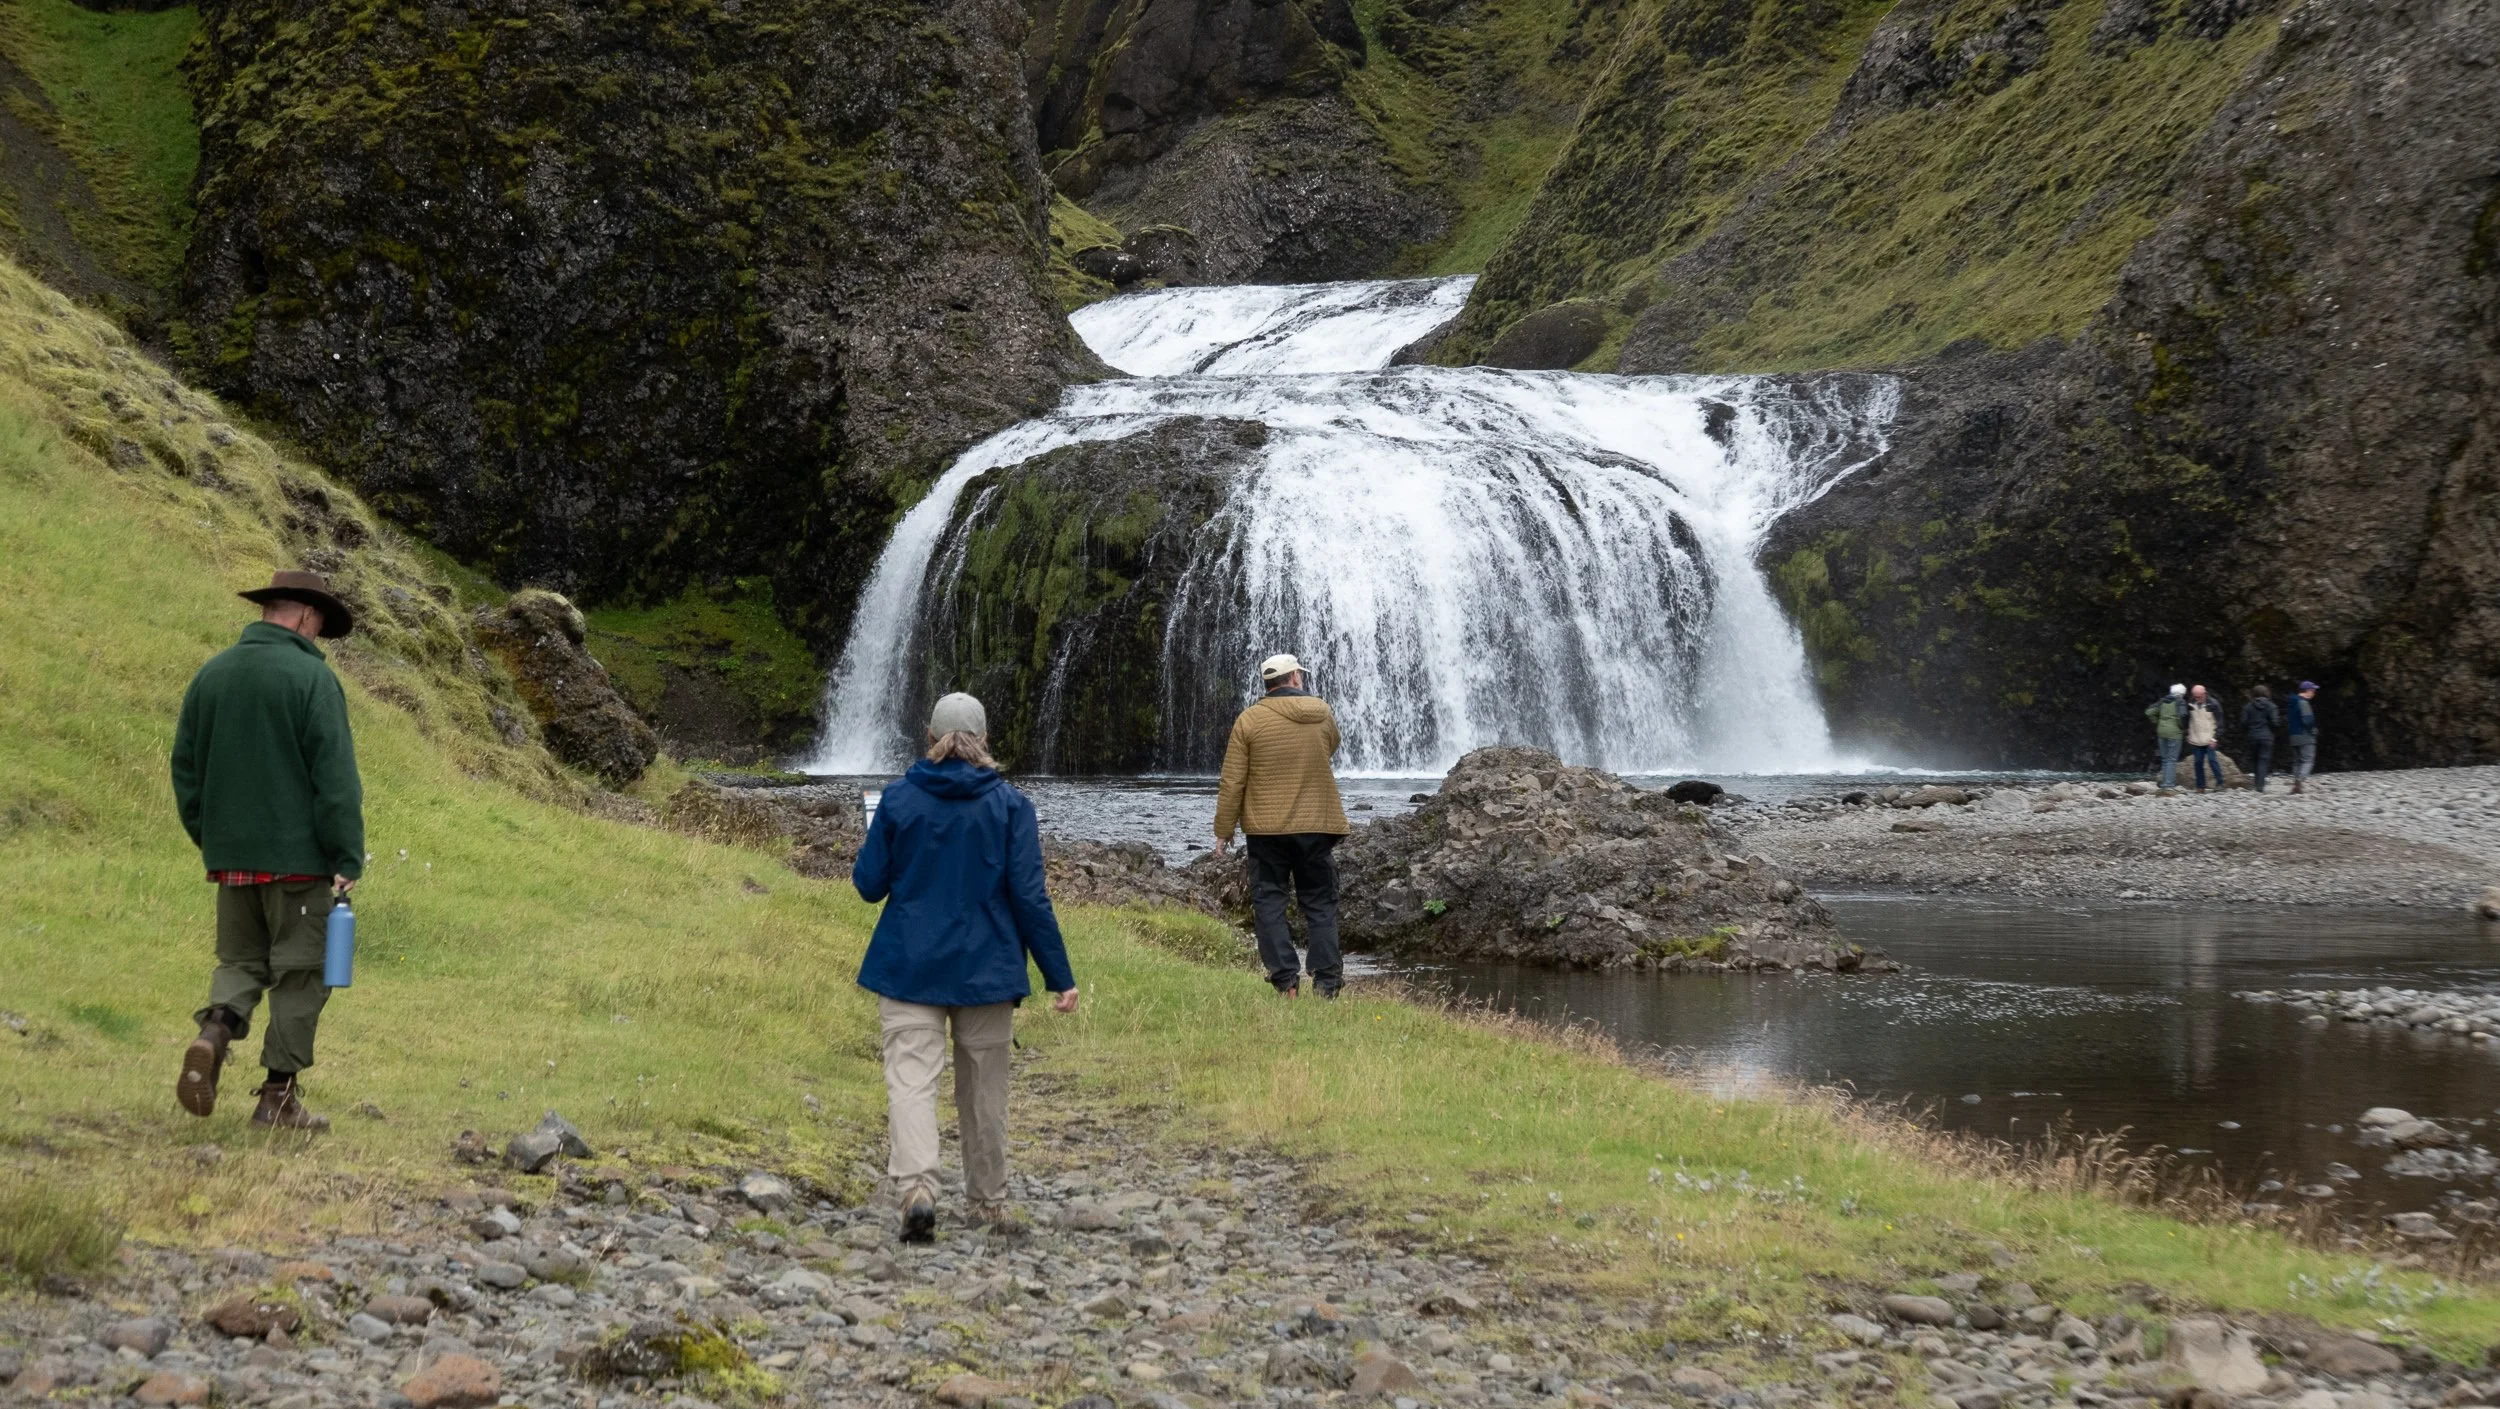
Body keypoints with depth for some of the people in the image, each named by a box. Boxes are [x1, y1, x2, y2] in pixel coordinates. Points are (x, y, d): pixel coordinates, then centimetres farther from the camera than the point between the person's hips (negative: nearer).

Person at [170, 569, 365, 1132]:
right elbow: (336, 778, -14)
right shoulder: (312, 678, -11)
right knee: (299, 974, 4)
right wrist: (348, 860, -10)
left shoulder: (211, 674, 7)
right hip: (298, 854, -5)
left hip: (230, 854, 5)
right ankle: (278, 1097, 5)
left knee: (240, 961, 17)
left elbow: (185, 767, 12)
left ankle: (213, 1033, -12)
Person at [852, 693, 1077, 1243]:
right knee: (983, 1089, 13)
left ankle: (916, 1187, -26)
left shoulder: (899, 799, -3)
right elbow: (1029, 897, -8)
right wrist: (1060, 976, -3)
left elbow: (869, 884, 1)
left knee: (911, 1080, -5)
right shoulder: (1010, 804, -5)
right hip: (986, 969, 1)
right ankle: (988, 1201, 24)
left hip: (909, 967, -1)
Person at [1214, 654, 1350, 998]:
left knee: (1269, 901, 5)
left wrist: (1224, 830, 1)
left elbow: (1232, 782, -7)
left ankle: (1286, 981, -3)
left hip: (1267, 828, -2)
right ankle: (1327, 981, 6)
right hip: (1317, 827, 2)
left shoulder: (1250, 720, -7)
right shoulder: (1323, 713, 0)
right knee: (1320, 904, 10)